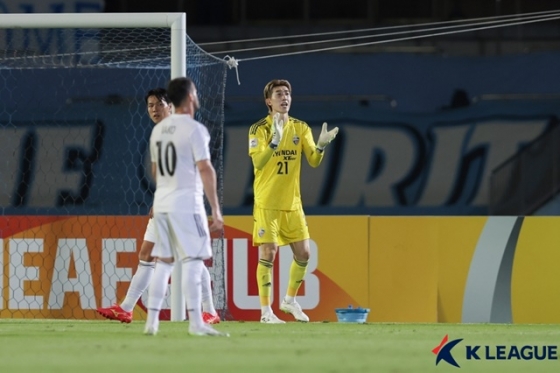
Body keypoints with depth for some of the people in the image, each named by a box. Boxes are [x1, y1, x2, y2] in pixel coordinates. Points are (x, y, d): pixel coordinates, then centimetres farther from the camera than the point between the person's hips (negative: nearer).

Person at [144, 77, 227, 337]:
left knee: (163, 262, 10)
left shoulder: (158, 130, 13)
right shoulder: (194, 129, -10)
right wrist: (216, 210, -15)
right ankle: (195, 322, -13)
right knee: (193, 261, -7)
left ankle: (152, 320, 8)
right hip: (187, 203, -7)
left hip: (161, 203, 7)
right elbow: (205, 170, -15)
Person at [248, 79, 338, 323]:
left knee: (303, 253, 5)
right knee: (267, 254, -9)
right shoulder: (259, 129, -8)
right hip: (267, 203, -5)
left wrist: (321, 145, -20)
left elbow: (313, 161, 1)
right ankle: (266, 311, -2)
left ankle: (290, 300, 25)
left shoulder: (300, 128, 6)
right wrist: (275, 141, -35)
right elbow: (258, 162, -21)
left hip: (293, 203, 5)